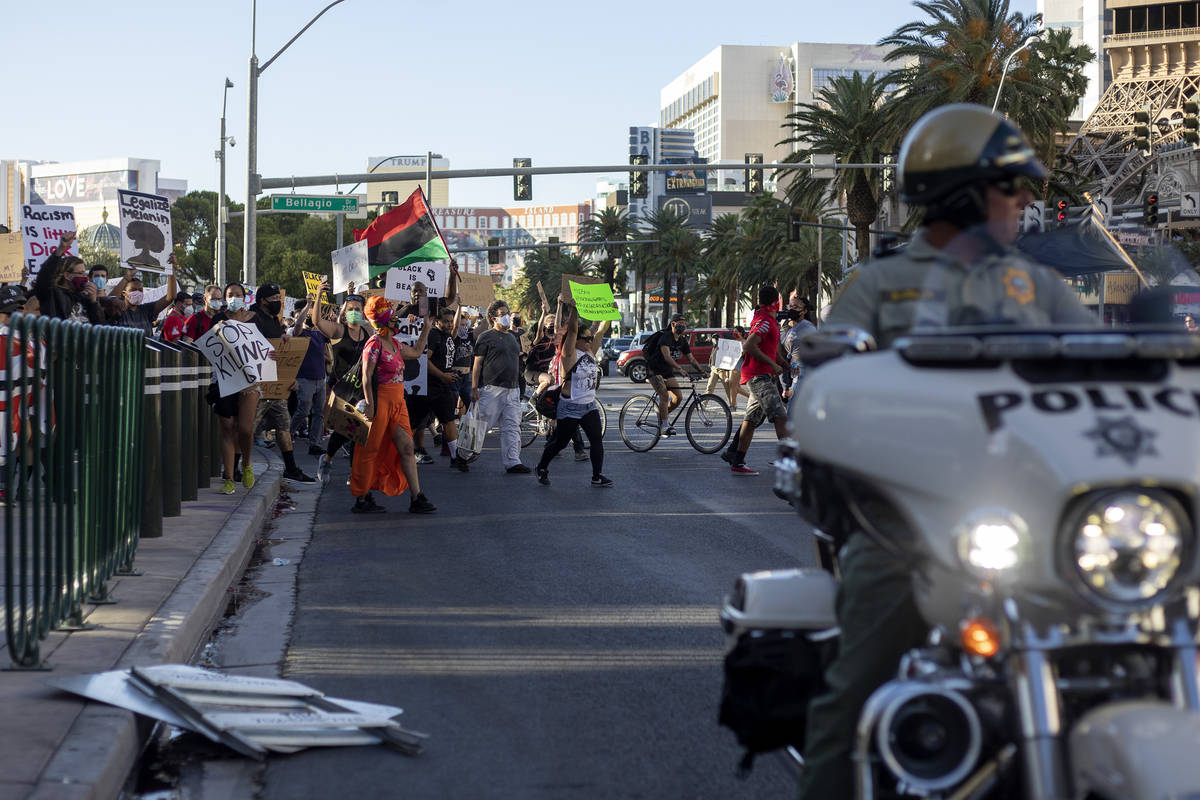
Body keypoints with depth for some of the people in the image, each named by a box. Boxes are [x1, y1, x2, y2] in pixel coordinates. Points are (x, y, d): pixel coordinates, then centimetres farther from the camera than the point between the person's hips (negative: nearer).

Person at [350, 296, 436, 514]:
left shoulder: (394, 344, 14)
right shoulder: (374, 344, -11)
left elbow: (416, 352, 32)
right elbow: (366, 377, -15)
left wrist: (426, 329, 30)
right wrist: (370, 404, -20)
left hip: (398, 402, 8)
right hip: (380, 400, -8)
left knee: (407, 448, 3)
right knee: (370, 451, 0)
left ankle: (417, 499, 4)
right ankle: (361, 500, 8)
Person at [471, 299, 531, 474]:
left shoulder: (512, 337, 19)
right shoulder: (486, 337, -3)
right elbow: (477, 363, -6)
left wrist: (518, 387, 21)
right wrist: (474, 388, -12)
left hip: (512, 390, 7)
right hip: (491, 388, -7)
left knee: (512, 427, 1)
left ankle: (512, 462, 0)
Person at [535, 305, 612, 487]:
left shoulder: (591, 352, 8)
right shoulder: (570, 354, -12)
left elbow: (602, 330, 9)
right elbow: (572, 329, -23)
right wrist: (573, 308, -27)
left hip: (590, 406, 7)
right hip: (569, 408, -7)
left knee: (597, 440, -4)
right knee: (560, 442, 4)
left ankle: (597, 476, -1)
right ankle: (542, 468, 25)